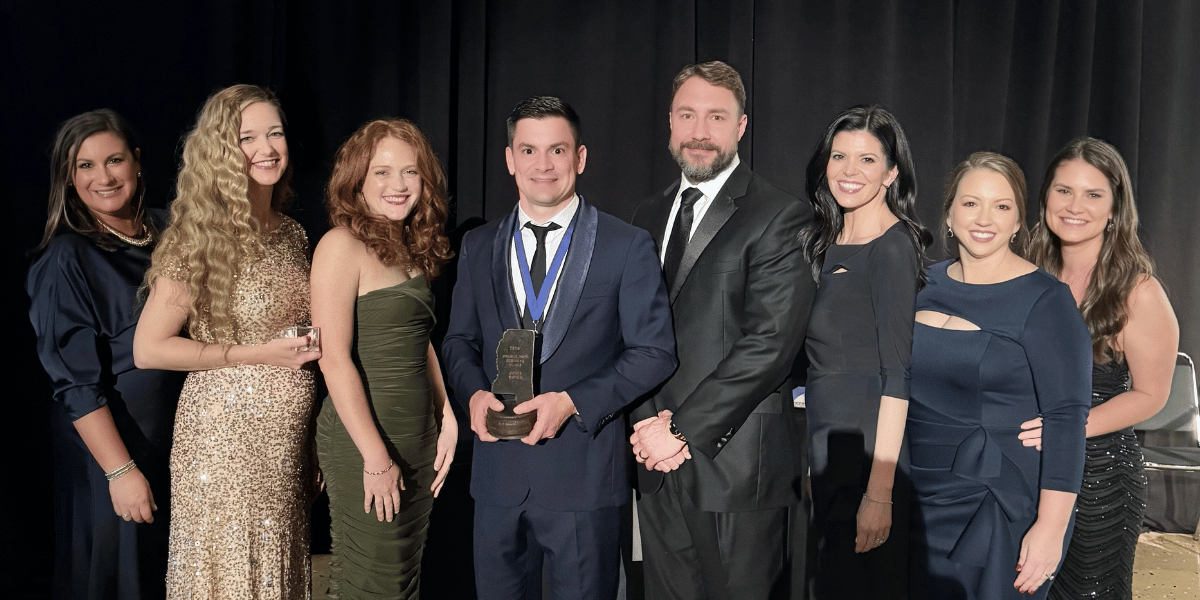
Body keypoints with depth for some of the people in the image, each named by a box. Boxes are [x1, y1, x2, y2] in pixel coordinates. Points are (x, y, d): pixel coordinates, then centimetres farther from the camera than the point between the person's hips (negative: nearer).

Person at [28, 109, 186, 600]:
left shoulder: (162, 231, 3)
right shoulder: (66, 260, -15)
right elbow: (75, 384, -17)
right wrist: (120, 470, -21)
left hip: (177, 439, 6)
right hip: (106, 449, -6)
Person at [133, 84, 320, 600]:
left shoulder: (293, 234, 7)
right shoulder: (201, 237, -12)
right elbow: (148, 349, -12)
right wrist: (255, 354, -14)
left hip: (288, 441, 6)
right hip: (225, 439, -6)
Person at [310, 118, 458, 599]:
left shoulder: (412, 248, 10)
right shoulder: (342, 245, -14)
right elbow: (334, 358, -18)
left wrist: (448, 421, 7)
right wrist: (376, 457, -18)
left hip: (419, 439, 8)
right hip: (363, 443, -7)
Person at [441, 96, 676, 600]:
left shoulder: (627, 247, -3)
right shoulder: (478, 248, 10)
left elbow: (654, 351, -5)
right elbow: (459, 341, 15)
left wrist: (572, 401, -16)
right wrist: (474, 392, -6)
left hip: (584, 475, -3)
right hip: (498, 473, 4)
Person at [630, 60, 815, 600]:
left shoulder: (779, 217, -7)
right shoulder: (649, 217, 14)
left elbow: (769, 343, -15)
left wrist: (683, 430, -14)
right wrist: (647, 422, -5)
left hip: (736, 464, -5)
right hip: (656, 459, 6)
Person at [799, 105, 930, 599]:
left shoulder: (893, 247, -14)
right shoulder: (830, 242, 11)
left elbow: (898, 374, -19)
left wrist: (880, 492, -23)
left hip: (868, 441, -8)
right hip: (826, 432, 8)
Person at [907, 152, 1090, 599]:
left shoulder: (1045, 299, -10)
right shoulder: (927, 284, 6)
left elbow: (1067, 417, -14)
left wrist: (1051, 528, -19)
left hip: (1001, 510, -5)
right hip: (921, 500, 5)